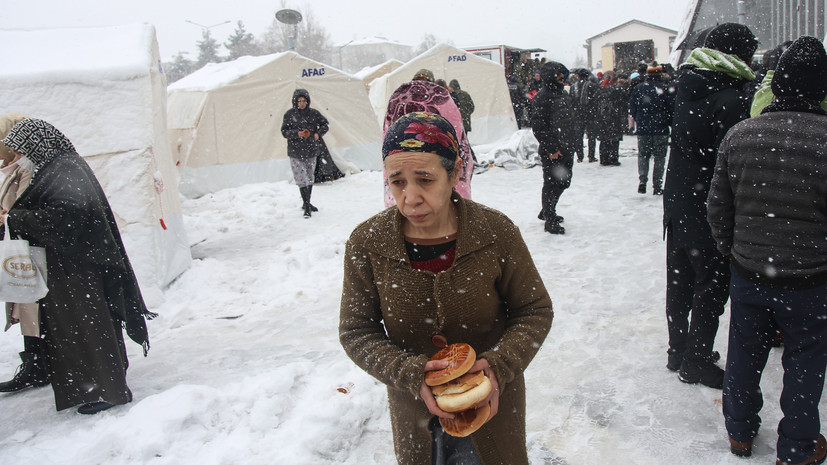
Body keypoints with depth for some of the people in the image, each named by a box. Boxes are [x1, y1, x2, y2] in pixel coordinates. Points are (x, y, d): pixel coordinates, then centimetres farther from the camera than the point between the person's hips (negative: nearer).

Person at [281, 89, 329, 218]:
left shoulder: (313, 113, 1)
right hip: (296, 152, -3)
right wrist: (296, 134, -21)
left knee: (310, 178, 14)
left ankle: (307, 203, 30)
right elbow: (284, 131, -4)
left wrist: (318, 133, -6)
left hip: (311, 150, 3)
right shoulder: (290, 114, -5)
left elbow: (325, 124, 12)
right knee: (302, 179, -9)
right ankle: (307, 207, -4)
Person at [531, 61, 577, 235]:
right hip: (552, 153, -9)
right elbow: (538, 126, -19)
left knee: (564, 182, 18)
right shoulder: (542, 97, -14)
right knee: (551, 184, -1)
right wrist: (551, 149, -19)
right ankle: (550, 221, 11)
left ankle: (546, 212, 36)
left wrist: (573, 141, 17)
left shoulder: (563, 93, 14)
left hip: (566, 150, 9)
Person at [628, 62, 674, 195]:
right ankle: (657, 186, 7)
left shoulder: (638, 88, -2)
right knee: (659, 157, 7)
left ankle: (642, 180, -4)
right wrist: (671, 124, 12)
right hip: (661, 130, -2)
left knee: (643, 155, 14)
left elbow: (632, 109, 4)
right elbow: (672, 110, -4)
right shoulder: (666, 89, -9)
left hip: (643, 129, 2)